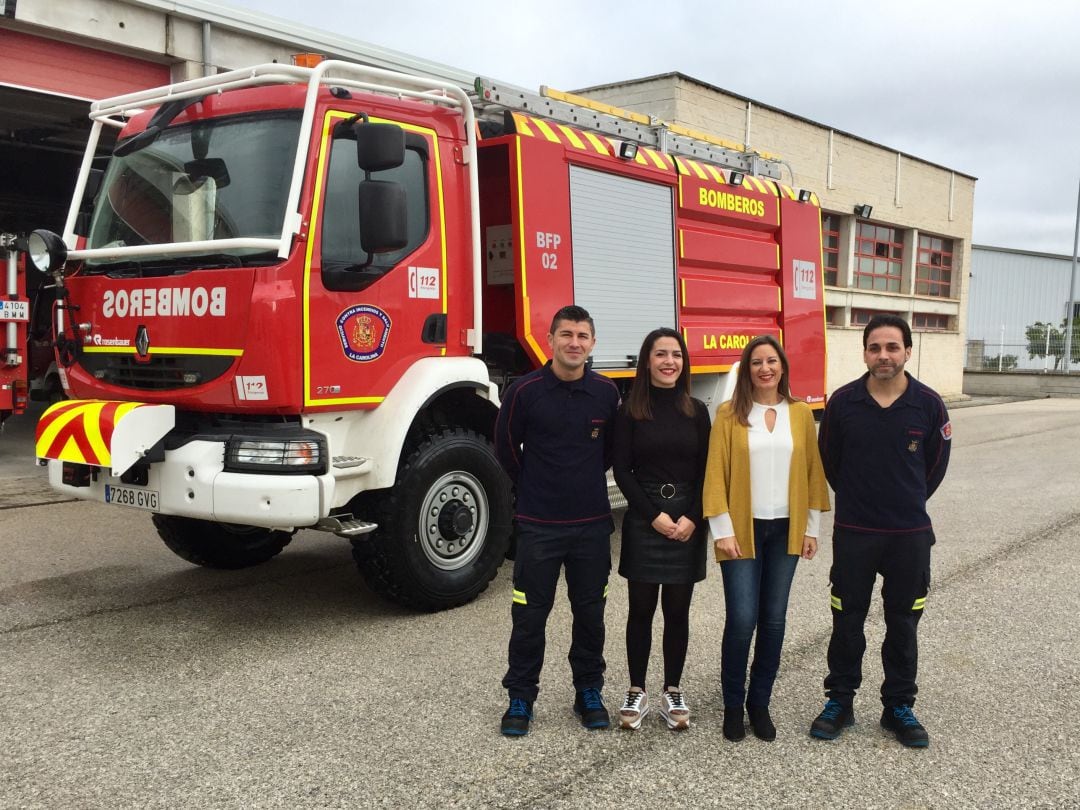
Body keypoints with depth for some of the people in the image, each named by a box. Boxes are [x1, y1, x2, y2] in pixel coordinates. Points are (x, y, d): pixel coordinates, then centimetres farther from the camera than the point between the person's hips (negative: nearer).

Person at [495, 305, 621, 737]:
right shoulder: (524, 390, -9)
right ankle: (520, 698, 20)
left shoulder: (606, 392, -1)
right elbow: (506, 448, 4)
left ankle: (589, 692, 27)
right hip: (538, 524, -2)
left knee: (590, 612, 12)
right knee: (530, 615, 5)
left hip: (592, 523, 2)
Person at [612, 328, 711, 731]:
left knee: (678, 611, 7)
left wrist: (692, 519, -9)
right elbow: (622, 470, -5)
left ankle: (673, 692, 19)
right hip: (643, 521, -2)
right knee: (642, 609, 4)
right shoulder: (630, 411, -2)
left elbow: (705, 470, 3)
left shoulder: (697, 411, 5)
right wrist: (654, 515, -12)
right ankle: (636, 692, 16)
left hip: (688, 522, 2)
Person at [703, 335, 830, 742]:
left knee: (773, 620, 8)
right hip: (743, 530, -3)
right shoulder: (729, 414, -4)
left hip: (786, 530, 3)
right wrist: (722, 530, -10)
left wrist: (811, 528, 6)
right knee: (742, 620, -5)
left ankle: (760, 702, 22)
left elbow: (813, 471, 8)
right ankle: (733, 705, 13)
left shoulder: (801, 414, 5)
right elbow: (716, 473, -6)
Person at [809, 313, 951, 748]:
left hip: (910, 533, 0)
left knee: (903, 623, 11)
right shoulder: (843, 402, -8)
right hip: (853, 532, 0)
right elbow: (829, 460, 6)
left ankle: (899, 707, 26)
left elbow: (935, 466, 7)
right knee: (847, 620, 9)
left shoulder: (928, 405, -8)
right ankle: (839, 702, 24)